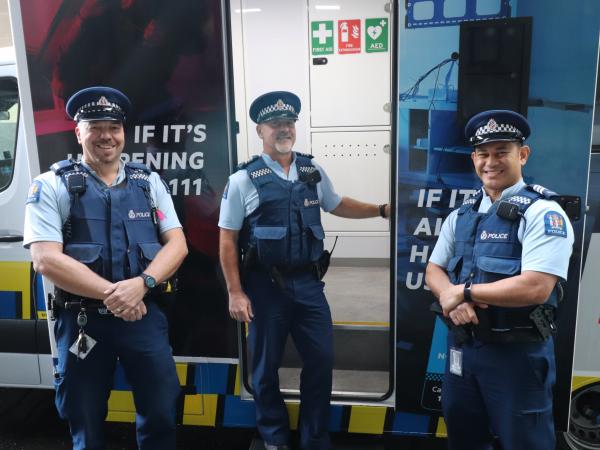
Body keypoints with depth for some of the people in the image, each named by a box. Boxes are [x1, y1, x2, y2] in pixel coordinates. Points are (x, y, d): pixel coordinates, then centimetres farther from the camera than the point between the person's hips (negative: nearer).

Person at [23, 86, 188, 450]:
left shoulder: (149, 182, 6)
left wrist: (140, 284, -18)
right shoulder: (52, 185, -3)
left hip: (145, 316, 2)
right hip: (82, 320, -1)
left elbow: (177, 244, 0)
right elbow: (45, 259, -12)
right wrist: (111, 294, -19)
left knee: (162, 417, 11)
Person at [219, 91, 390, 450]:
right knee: (266, 367, 13)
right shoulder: (243, 179, -7)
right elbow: (228, 240, -5)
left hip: (309, 284, 4)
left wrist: (382, 210, 17)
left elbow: (337, 205, 23)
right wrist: (236, 293, -9)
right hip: (266, 287, -3)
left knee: (321, 362, 10)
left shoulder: (314, 171, 6)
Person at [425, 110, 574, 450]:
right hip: (462, 346, 6)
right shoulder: (461, 215, 7)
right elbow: (434, 270, 9)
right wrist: (450, 298, -13)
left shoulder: (543, 213, -14)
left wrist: (465, 291, -16)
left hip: (517, 354, -6)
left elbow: (535, 288, -26)